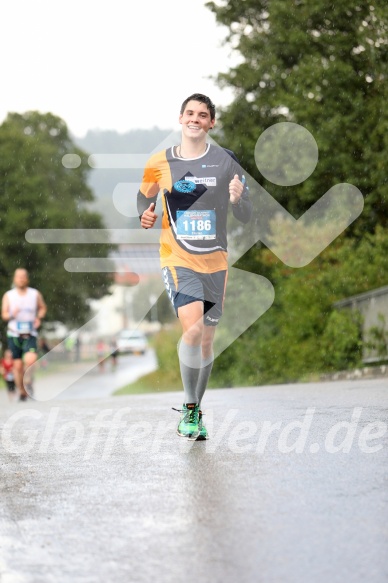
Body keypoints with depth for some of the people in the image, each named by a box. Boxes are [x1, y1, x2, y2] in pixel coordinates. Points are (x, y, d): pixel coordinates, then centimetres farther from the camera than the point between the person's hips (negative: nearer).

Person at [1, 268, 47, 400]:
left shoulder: (35, 294, 4)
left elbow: (43, 308, 19)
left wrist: (39, 318, -1)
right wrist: (12, 315, -21)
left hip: (30, 335, -1)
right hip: (14, 334, 1)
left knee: (31, 360, -24)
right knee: (17, 365, 2)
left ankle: (28, 382, 2)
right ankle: (21, 391, 17)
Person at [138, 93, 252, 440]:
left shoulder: (225, 161, -1)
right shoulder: (160, 163, 1)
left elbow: (246, 216, 1)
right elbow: (145, 200, 18)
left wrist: (238, 199, -22)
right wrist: (147, 218, -6)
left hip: (215, 262, 2)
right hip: (177, 259, -2)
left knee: (206, 340, 9)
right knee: (193, 329, -23)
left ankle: (195, 410, 29)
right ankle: (189, 408, -9)